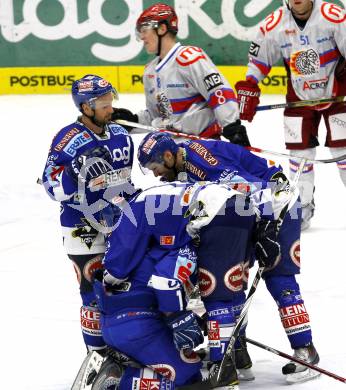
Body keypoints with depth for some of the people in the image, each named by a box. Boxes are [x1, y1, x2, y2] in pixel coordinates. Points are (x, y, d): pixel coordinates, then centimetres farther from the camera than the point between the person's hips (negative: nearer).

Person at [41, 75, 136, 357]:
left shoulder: (121, 135, 6)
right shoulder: (69, 140, -15)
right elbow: (53, 187, -18)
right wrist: (79, 171, -33)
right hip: (85, 234, -7)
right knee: (97, 296, -5)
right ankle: (98, 355, 9)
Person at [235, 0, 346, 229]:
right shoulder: (273, 26, -11)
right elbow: (258, 61, 2)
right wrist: (248, 89, -4)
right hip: (299, 97, 3)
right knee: (299, 150, 3)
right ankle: (303, 209, 14)